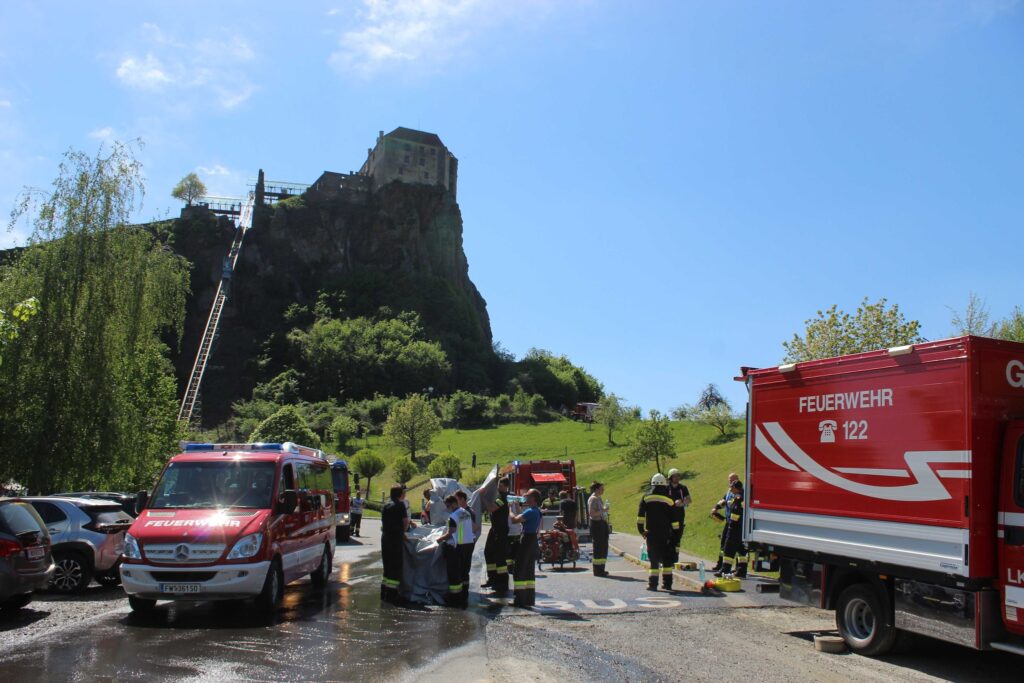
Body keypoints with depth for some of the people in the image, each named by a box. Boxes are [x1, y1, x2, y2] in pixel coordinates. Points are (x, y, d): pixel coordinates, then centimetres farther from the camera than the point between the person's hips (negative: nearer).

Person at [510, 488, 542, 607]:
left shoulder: (530, 511, -19)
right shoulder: (537, 511, 12)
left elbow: (515, 520, -25)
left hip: (527, 540, -10)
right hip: (533, 540, 10)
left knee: (519, 570, -4)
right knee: (530, 571, 14)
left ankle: (520, 600, -3)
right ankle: (529, 599, 18)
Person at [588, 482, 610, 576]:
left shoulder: (599, 498, 17)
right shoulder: (593, 499, -12)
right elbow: (591, 513, -20)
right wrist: (603, 510, -20)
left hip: (602, 524, 9)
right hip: (596, 524, -9)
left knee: (604, 547, 11)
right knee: (598, 547, -5)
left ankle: (602, 569, 18)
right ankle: (597, 570, 0)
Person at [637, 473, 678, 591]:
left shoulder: (646, 498, -2)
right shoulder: (668, 500, 0)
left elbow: (640, 516, -4)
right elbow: (674, 519, 3)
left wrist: (641, 530, 3)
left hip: (651, 534, -1)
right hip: (665, 534, 1)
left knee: (654, 558, 1)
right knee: (666, 558, 12)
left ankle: (652, 583, -3)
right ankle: (667, 583, 15)